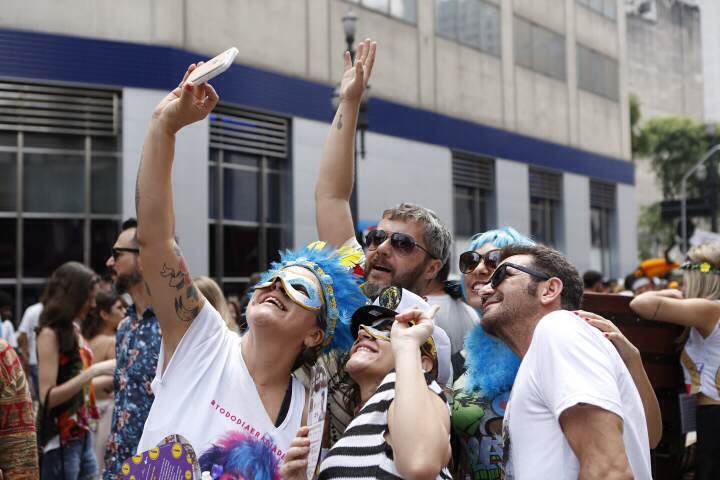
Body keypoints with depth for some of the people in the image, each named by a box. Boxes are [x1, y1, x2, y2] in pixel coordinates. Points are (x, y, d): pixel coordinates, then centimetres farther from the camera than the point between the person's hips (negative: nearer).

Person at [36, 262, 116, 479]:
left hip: (82, 436, 8)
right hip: (59, 440, -8)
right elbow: (47, 397, -19)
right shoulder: (50, 334, -13)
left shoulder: (74, 330, 10)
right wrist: (94, 370, -22)